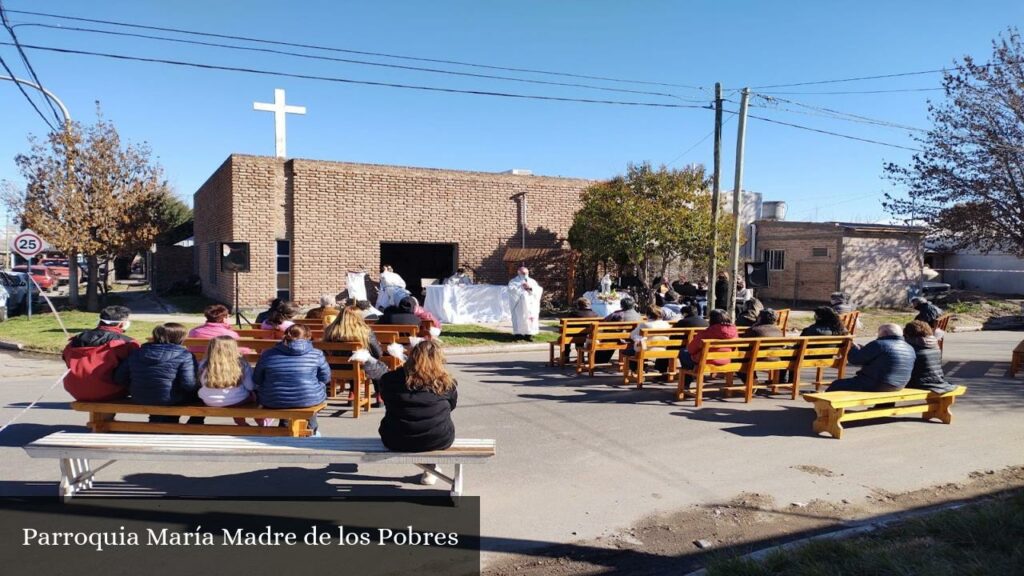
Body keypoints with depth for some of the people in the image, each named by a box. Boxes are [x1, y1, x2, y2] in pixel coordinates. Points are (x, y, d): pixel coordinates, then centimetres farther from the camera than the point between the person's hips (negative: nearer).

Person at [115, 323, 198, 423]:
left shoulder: (136, 353, 4)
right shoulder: (184, 356, -14)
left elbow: (120, 378, 6)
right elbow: (189, 384, -20)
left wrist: (137, 388, 21)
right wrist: (199, 385, 2)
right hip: (169, 402, -6)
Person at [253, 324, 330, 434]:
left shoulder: (267, 354, -4)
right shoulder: (316, 354, -7)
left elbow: (256, 381, 6)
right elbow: (325, 378, 3)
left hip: (273, 402, 2)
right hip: (308, 400, -2)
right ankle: (311, 430, 44)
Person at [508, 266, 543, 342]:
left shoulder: (532, 281, 20)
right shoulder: (513, 281, 12)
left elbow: (539, 290, 6)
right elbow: (511, 290, -7)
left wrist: (531, 288, -9)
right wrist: (521, 287, -11)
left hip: (531, 304, 3)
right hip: (518, 304, -3)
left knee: (531, 318, -8)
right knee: (519, 318, -12)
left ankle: (529, 334, -6)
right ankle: (518, 334, -8)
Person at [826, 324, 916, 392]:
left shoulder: (878, 345, -17)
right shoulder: (910, 349, 8)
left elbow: (853, 359, -12)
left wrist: (855, 348, 12)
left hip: (874, 386, -9)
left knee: (837, 385, 6)